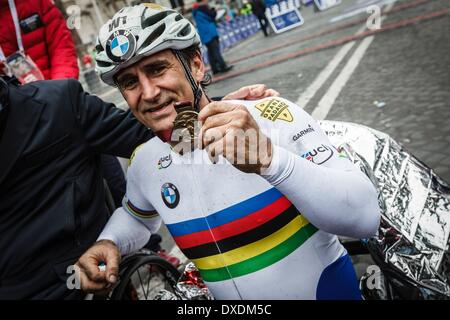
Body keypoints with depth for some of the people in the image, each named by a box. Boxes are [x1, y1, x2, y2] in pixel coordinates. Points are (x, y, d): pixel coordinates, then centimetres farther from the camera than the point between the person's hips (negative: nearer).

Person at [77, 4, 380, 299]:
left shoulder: (271, 116, -20)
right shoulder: (144, 163, -6)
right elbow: (137, 217, 15)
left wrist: (270, 159, -38)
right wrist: (109, 243, -6)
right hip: (233, 300, 4)